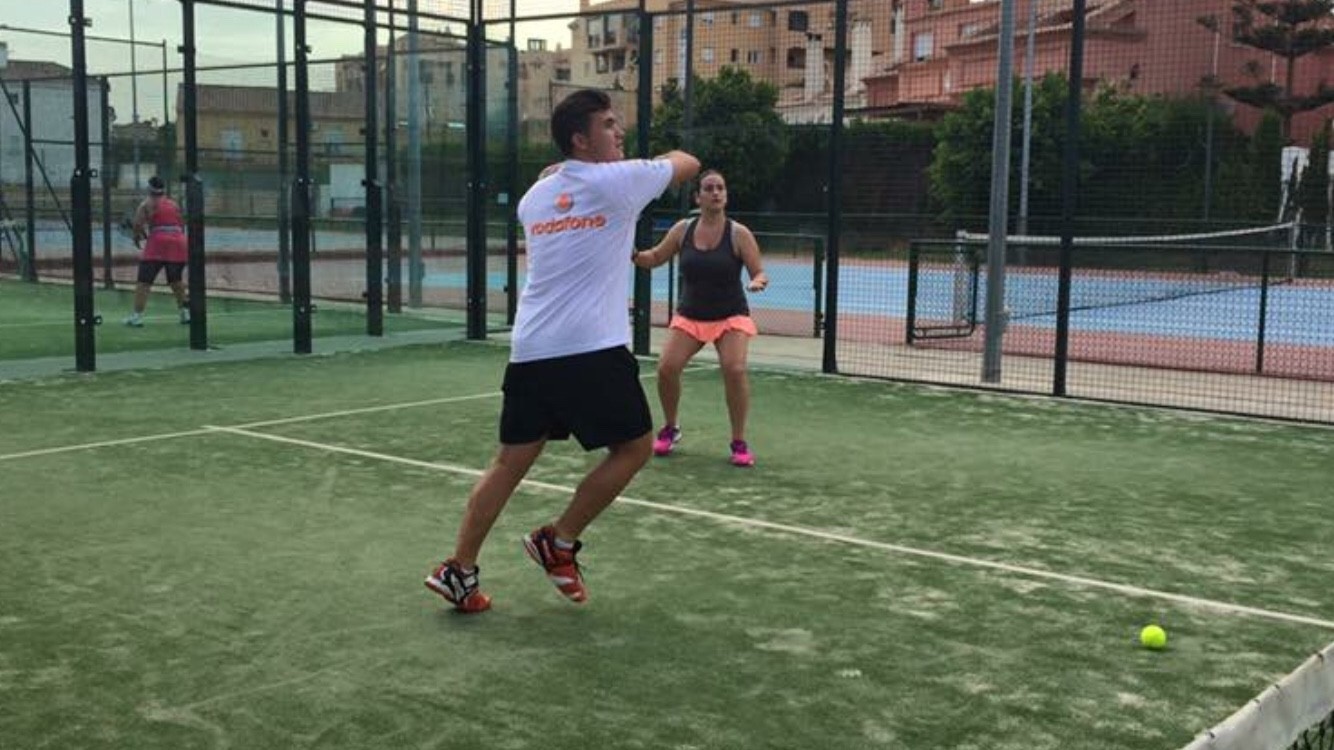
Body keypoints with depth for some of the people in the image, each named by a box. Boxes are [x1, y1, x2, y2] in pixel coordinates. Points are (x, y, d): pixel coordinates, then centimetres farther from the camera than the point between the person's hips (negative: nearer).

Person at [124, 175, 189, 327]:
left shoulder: (147, 204, 7)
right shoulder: (174, 204, 20)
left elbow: (137, 225, -2)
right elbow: (182, 226, 21)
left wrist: (137, 237, 16)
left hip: (158, 243, -4)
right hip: (179, 243, 4)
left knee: (144, 281, -3)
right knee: (176, 280, 22)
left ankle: (137, 316, -11)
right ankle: (185, 312, 23)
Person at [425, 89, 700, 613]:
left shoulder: (536, 195, 16)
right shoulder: (619, 180, -1)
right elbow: (688, 163, 16)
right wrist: (660, 159, 36)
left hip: (530, 349, 7)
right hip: (592, 350, -7)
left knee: (511, 460, 11)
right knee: (634, 446, 10)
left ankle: (459, 570, 11)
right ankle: (558, 543, 12)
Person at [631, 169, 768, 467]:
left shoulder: (739, 233, -9)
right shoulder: (683, 229, -2)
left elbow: (759, 272, -7)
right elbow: (655, 258, 10)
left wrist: (758, 282, -30)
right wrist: (634, 255, -11)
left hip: (730, 316, -2)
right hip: (689, 316, 3)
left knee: (734, 369, -24)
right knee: (667, 367, -14)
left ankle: (739, 443, -7)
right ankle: (670, 429, 14)